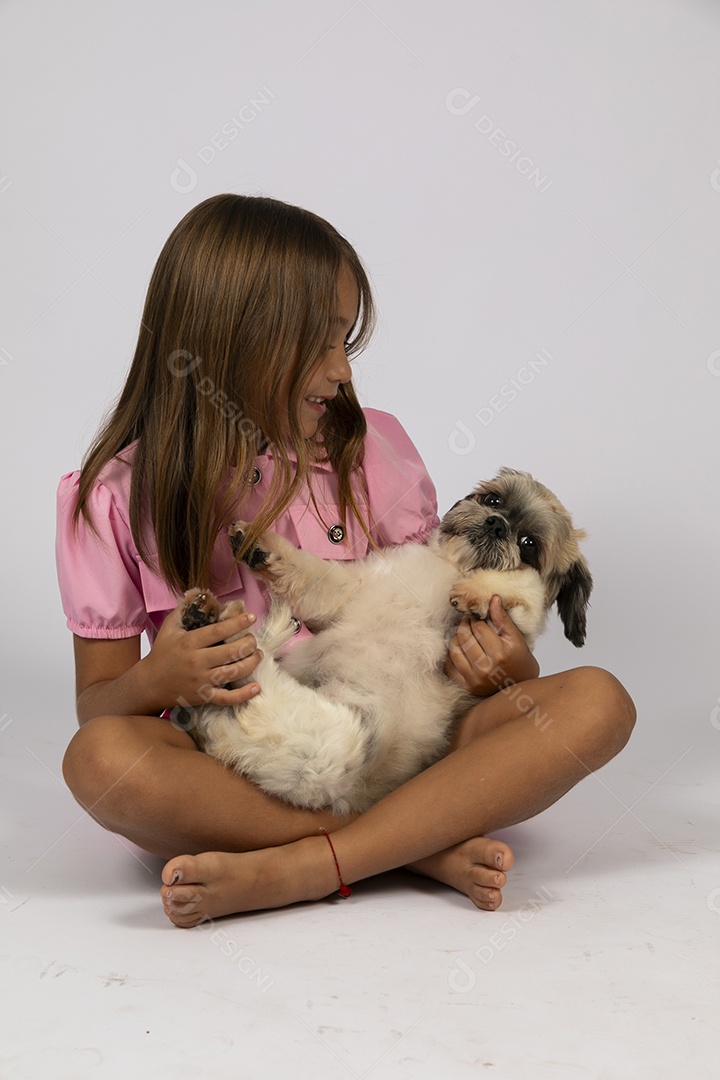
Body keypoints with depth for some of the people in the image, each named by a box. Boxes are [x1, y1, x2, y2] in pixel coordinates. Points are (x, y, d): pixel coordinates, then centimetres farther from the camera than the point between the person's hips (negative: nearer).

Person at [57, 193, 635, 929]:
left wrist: (509, 666, -12)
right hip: (233, 773, -1)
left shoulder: (369, 450, 4)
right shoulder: (121, 496, 0)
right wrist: (155, 682, -21)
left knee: (597, 702, -20)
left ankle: (289, 871, -27)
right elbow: (96, 703, 3)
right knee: (99, 758, -33)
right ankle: (425, 847, -23)